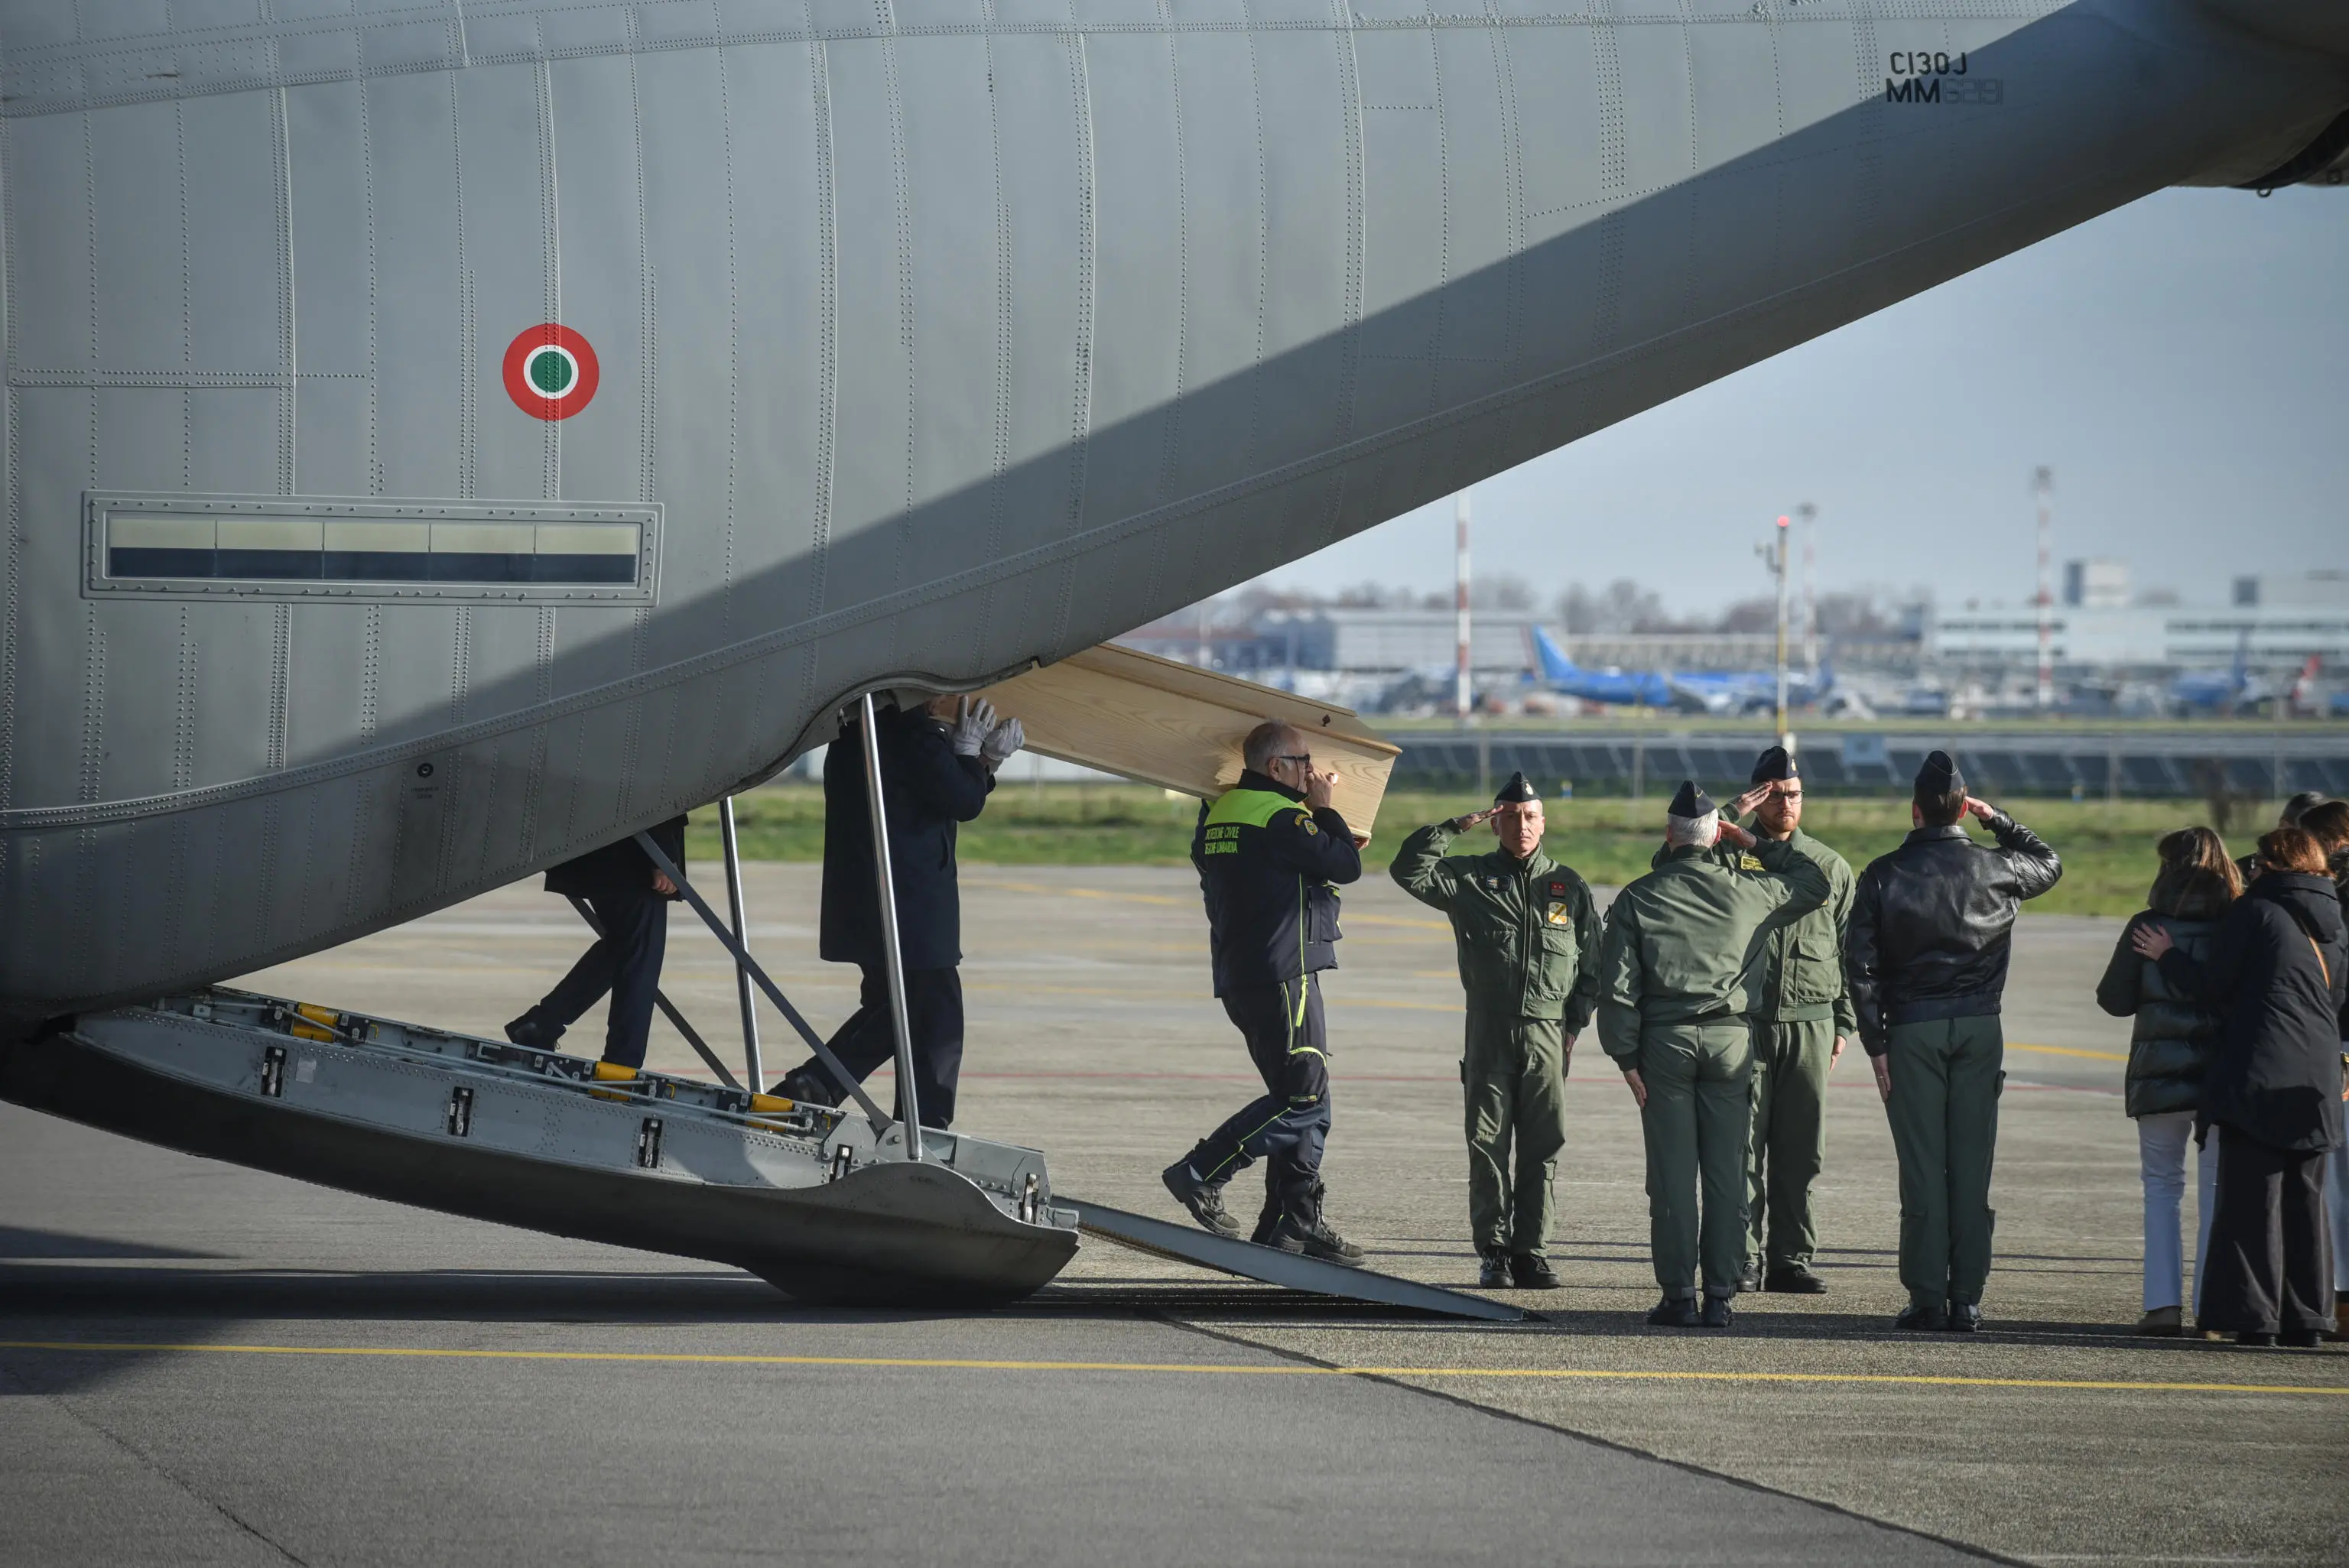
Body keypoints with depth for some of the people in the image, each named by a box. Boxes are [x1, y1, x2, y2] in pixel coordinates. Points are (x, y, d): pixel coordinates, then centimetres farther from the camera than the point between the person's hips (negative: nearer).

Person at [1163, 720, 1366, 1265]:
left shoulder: (1218, 813, 15)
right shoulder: (1278, 815, -12)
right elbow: (1347, 865, -11)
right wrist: (1323, 810, 5)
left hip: (1239, 976, 10)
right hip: (1282, 975, -10)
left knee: (1301, 1101, 12)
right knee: (1303, 1098, -10)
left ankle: (1295, 1221, 9)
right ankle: (1200, 1175, -13)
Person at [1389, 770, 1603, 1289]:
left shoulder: (1569, 887, 12)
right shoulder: (1470, 879, 9)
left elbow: (1593, 960, 14)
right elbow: (1409, 871, -3)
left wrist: (1577, 1022, 5)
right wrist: (1454, 828, -7)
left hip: (1549, 1033, 1)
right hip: (1489, 1032, -1)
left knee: (1542, 1149, 0)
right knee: (1488, 1147, -1)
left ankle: (1532, 1251, 4)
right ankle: (1493, 1252, 4)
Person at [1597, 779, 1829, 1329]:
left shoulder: (1637, 899, 1)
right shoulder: (1749, 892, 3)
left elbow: (1618, 985, -3)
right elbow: (1814, 883, 21)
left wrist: (1627, 1057, 1)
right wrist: (1755, 843, 23)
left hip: (1664, 1040, -1)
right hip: (1731, 1038, 1)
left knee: (1672, 1175, 1)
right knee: (1726, 1173, 3)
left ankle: (1677, 1297, 0)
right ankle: (1719, 1296, 2)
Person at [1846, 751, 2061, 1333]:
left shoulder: (1883, 875, -3)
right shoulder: (1994, 868, 1)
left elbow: (1860, 964, -5)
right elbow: (2048, 864, 25)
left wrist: (1875, 1043, -2)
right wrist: (1998, 820, 24)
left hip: (1912, 1029, -1)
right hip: (1979, 1028, 1)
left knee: (1922, 1168, 0)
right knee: (1971, 1165, 3)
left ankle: (1927, 1298, -1)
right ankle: (1966, 1299, 1)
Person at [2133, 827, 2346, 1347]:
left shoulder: (2254, 910, -5)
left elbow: (2213, 982, -3)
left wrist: (2169, 957, 13)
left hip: (2258, 1075, -6)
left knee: (2251, 1198, -3)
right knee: (2305, 1200, 12)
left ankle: (2254, 1316, -6)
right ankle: (2306, 1316, 12)